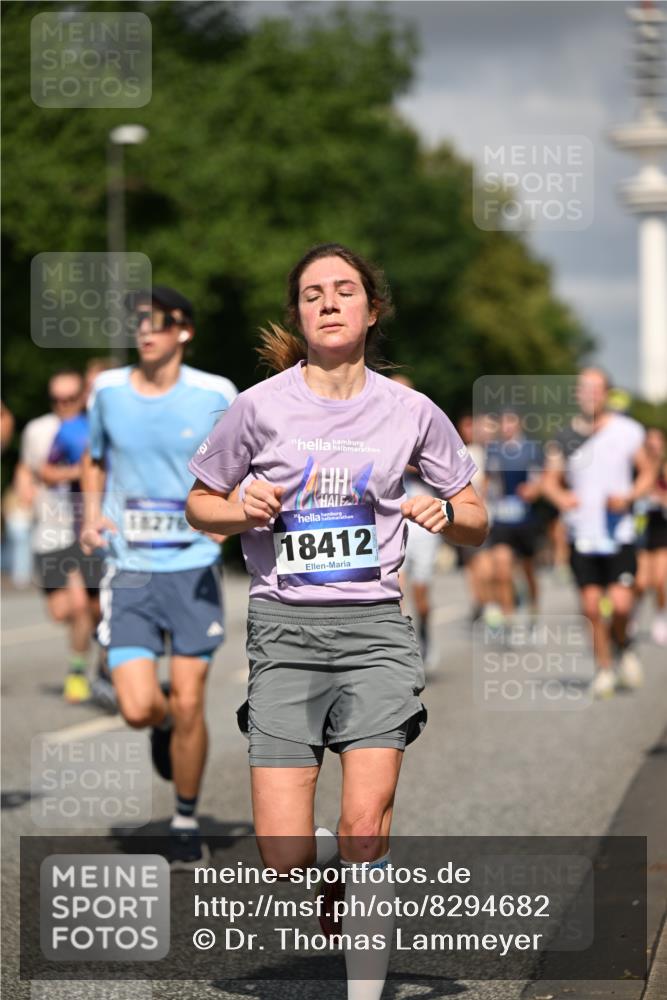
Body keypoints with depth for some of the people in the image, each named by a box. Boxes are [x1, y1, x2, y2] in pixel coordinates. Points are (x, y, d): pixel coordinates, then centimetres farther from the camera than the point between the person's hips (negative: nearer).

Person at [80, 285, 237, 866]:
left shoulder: (216, 395, -4)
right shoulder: (108, 391, 3)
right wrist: (91, 513, 3)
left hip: (194, 569, -1)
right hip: (128, 571, 1)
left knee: (188, 705, -1)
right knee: (139, 709, -10)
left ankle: (186, 821, 20)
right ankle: (165, 724, 29)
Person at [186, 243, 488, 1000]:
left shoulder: (410, 412, 5)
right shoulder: (260, 406, 1)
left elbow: (476, 524, 14)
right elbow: (200, 505, 13)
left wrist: (446, 514, -9)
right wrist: (245, 512, -8)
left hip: (375, 629, 0)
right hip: (284, 630, 0)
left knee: (365, 827, -16)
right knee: (285, 858, -9)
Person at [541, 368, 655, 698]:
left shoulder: (627, 431, 0)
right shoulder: (565, 437, 3)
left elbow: (647, 472, 7)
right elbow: (550, 479, 8)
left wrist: (628, 497, -11)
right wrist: (560, 497, -14)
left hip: (619, 533, -1)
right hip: (581, 536, 2)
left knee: (621, 603, -12)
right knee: (591, 606, -1)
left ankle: (622, 646, 20)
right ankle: (604, 668, 16)